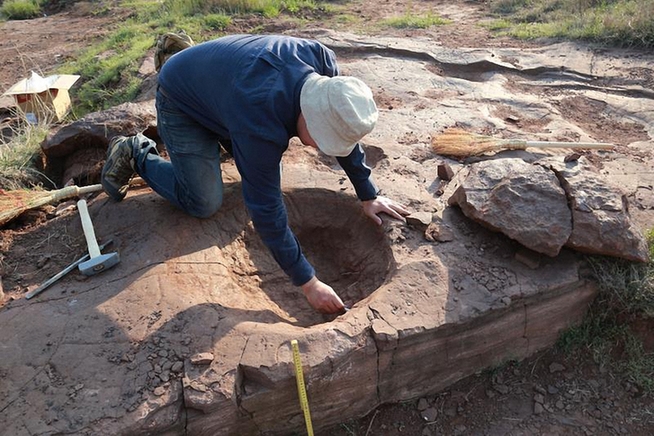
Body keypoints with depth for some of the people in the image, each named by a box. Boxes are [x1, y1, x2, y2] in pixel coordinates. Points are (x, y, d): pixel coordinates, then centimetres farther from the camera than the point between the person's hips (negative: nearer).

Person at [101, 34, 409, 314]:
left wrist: (368, 195, -5)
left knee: (268, 171, 8)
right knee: (204, 204, -11)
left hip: (217, 82, 7)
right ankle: (135, 155, 9)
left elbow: (346, 131, -9)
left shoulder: (322, 62, -25)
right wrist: (308, 283, -30)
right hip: (182, 102, -6)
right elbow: (266, 210, -36)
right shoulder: (262, 123, -43)